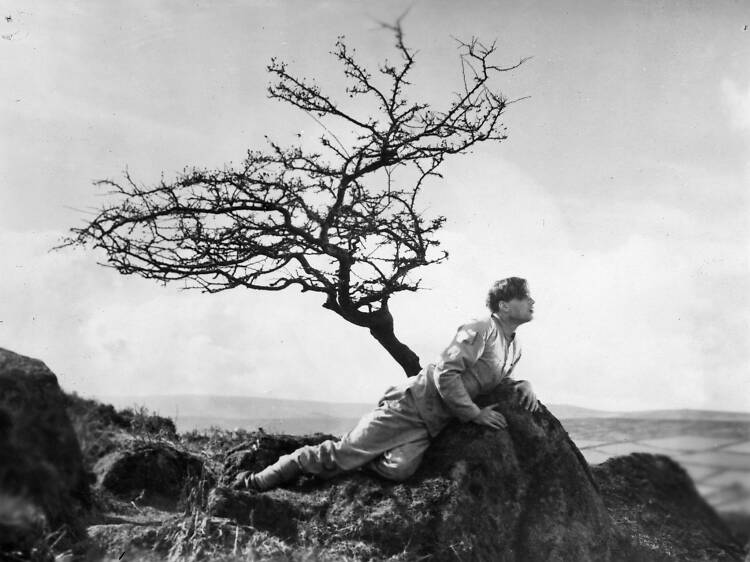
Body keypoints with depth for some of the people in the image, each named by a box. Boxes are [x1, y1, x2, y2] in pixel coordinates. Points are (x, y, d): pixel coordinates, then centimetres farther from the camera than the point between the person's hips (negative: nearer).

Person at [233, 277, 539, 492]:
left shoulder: (515, 348, 16)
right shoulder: (479, 330, -12)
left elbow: (495, 380, 32)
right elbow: (445, 374, -20)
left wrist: (520, 384, 11)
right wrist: (474, 413, -15)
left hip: (432, 423, 7)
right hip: (411, 404, -7)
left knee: (399, 469, -22)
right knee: (343, 452, -11)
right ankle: (258, 481, 2)